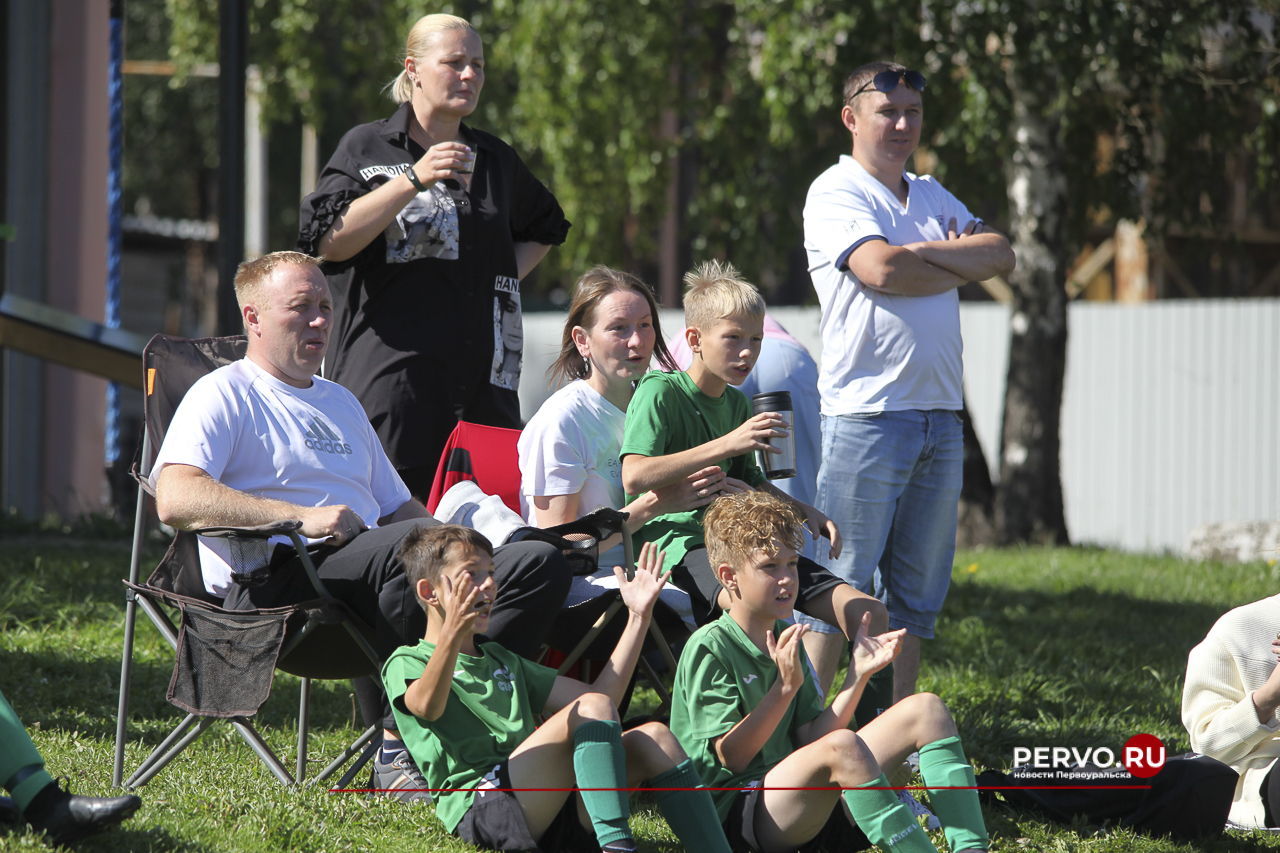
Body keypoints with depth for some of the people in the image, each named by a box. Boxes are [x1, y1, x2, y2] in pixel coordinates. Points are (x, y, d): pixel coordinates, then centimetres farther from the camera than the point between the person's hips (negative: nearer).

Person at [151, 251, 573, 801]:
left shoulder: (340, 403, 32)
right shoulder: (222, 395, 6)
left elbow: (397, 507, 35)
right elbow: (175, 500, -12)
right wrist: (301, 517, -19)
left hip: (368, 563, 7)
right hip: (271, 580, -7)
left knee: (541, 564, -13)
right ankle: (396, 747, -29)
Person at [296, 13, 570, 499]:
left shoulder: (495, 159, 18)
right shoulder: (367, 148, 4)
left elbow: (544, 229, 37)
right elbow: (328, 243, -11)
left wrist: (507, 274, 16)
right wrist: (413, 180, -16)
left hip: (482, 377, 5)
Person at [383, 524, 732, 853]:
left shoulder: (502, 661, 34)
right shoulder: (406, 664, 10)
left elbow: (603, 692, 29)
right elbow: (427, 705, -18)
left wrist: (638, 617, 21)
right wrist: (452, 632, -36)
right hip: (480, 805, -7)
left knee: (652, 738, -12)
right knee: (591, 709, -24)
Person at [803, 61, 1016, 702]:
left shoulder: (932, 196, 20)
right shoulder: (835, 193, -2)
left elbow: (1001, 256, 7)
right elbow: (881, 269, -18)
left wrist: (926, 252, -9)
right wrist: (962, 265, -2)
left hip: (940, 414, 7)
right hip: (866, 414, -7)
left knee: (915, 594, 8)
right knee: (844, 592, -8)